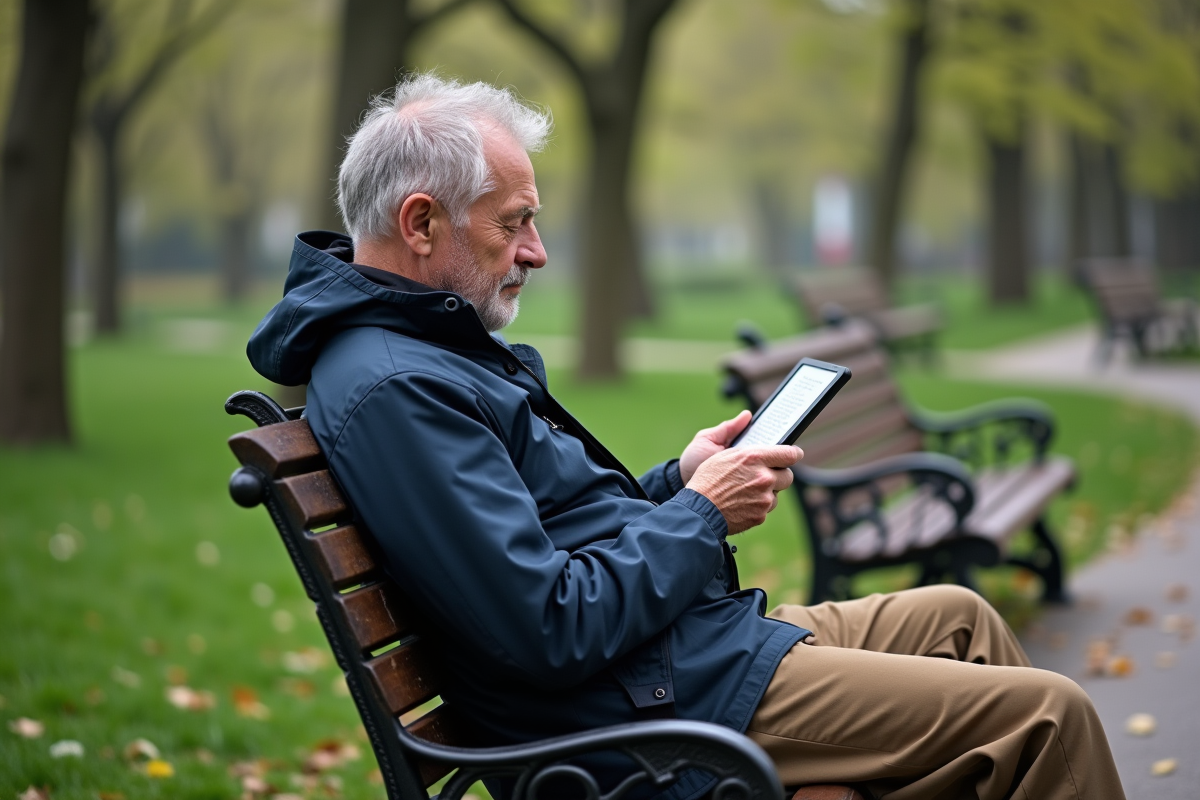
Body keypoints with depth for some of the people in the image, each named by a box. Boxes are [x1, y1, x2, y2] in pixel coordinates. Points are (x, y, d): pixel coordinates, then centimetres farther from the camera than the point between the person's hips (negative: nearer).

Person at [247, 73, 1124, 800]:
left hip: (700, 633, 11)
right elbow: (552, 629, -28)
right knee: (1045, 715, -10)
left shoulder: (427, 343, 11)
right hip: (657, 699, -11)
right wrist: (701, 514, -14)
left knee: (958, 617, 23)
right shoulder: (393, 391, -24)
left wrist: (676, 483, 5)